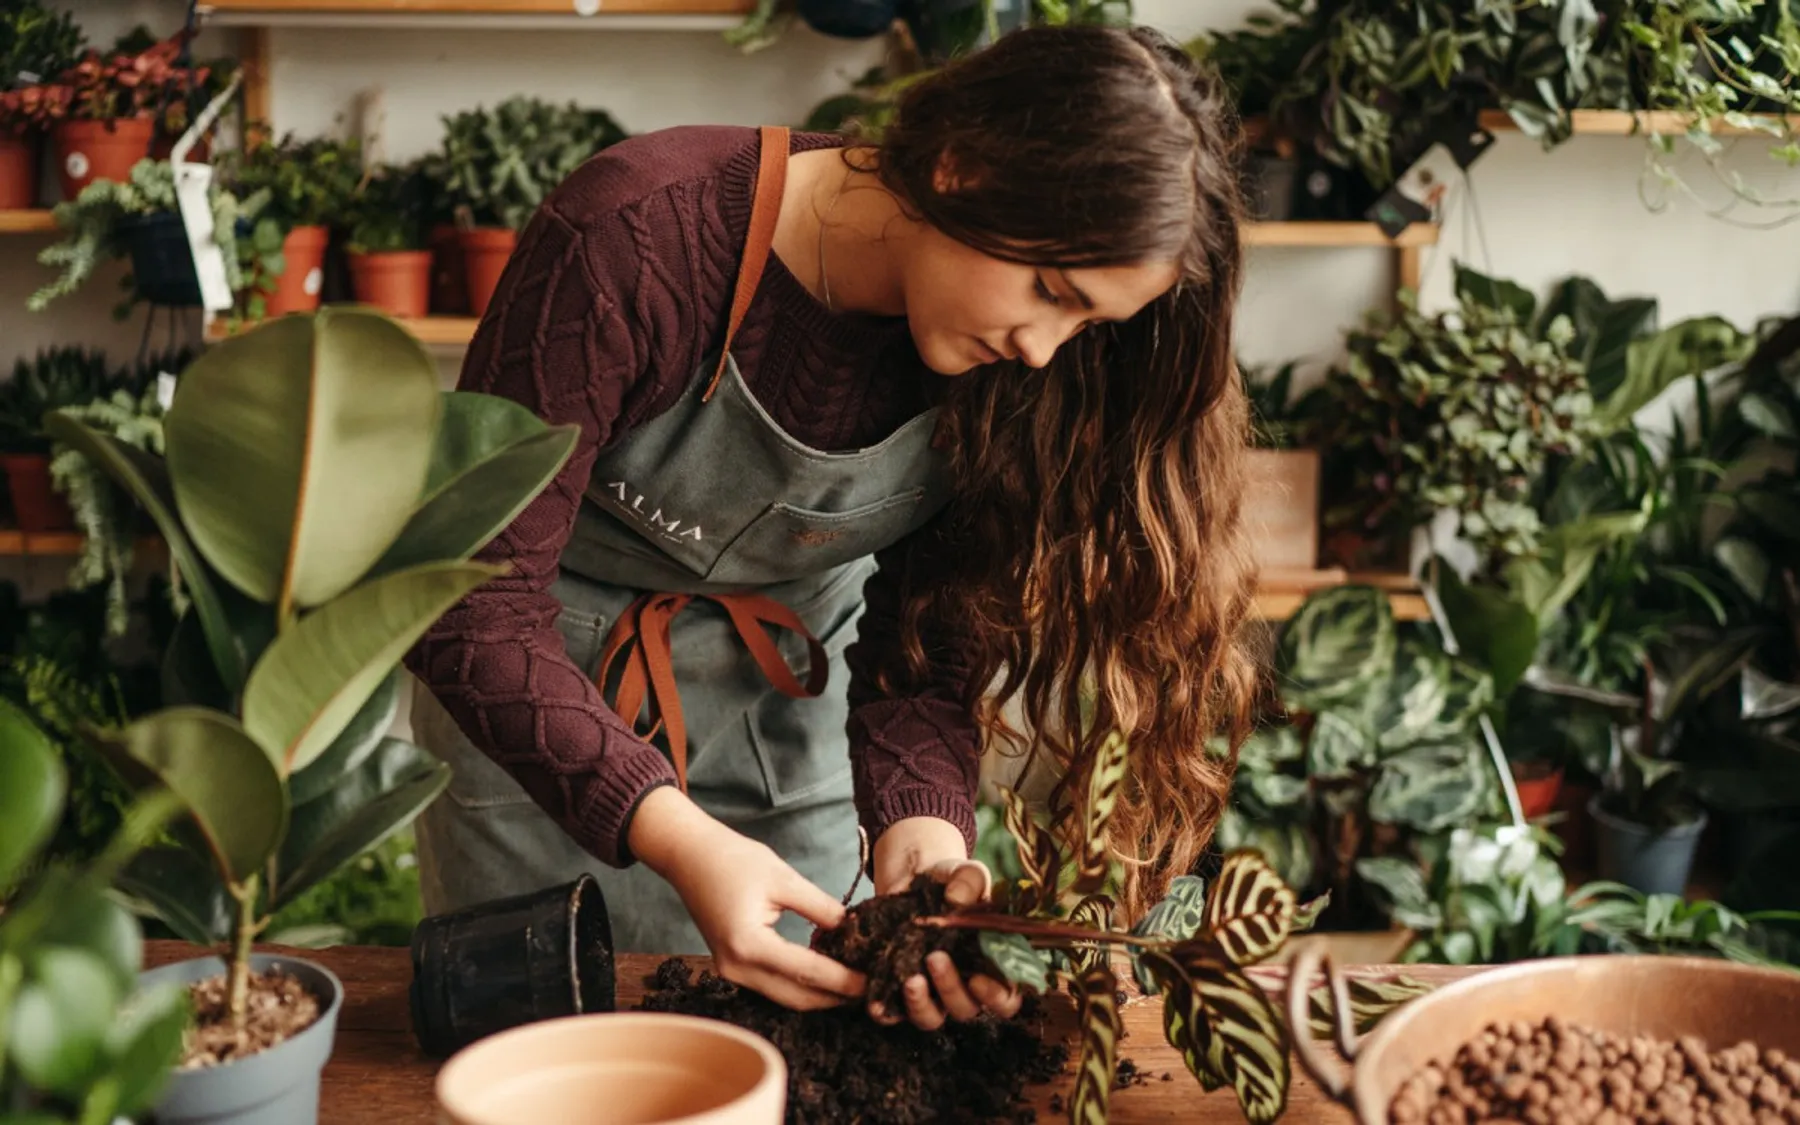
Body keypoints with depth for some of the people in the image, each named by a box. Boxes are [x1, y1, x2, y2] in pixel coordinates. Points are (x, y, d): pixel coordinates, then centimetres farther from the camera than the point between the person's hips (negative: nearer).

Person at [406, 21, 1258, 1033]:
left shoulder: (1010, 362, -18)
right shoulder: (637, 237, -33)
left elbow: (930, 632, -12)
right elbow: (474, 605, -31)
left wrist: (920, 819, -32)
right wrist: (675, 836, -41)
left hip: (792, 684, 3)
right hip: (541, 685, -3)